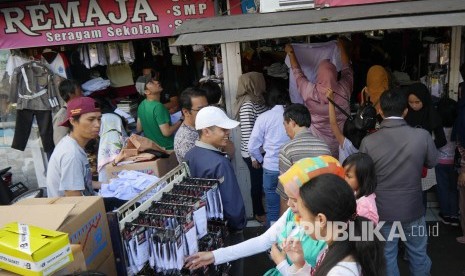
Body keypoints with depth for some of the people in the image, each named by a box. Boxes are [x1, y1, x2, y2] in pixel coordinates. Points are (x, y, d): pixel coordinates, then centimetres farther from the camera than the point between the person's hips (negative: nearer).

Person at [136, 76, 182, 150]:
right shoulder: (158, 106, -25)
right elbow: (167, 132, -25)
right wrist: (181, 120, -14)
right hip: (166, 148, -8)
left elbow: (138, 129, 8)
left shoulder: (141, 105, 0)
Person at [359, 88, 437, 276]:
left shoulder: (368, 142, -18)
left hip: (383, 211, -1)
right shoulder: (422, 136, -16)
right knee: (418, 254, 22)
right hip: (413, 209, 1)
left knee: (387, 256, 16)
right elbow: (432, 162, 3)